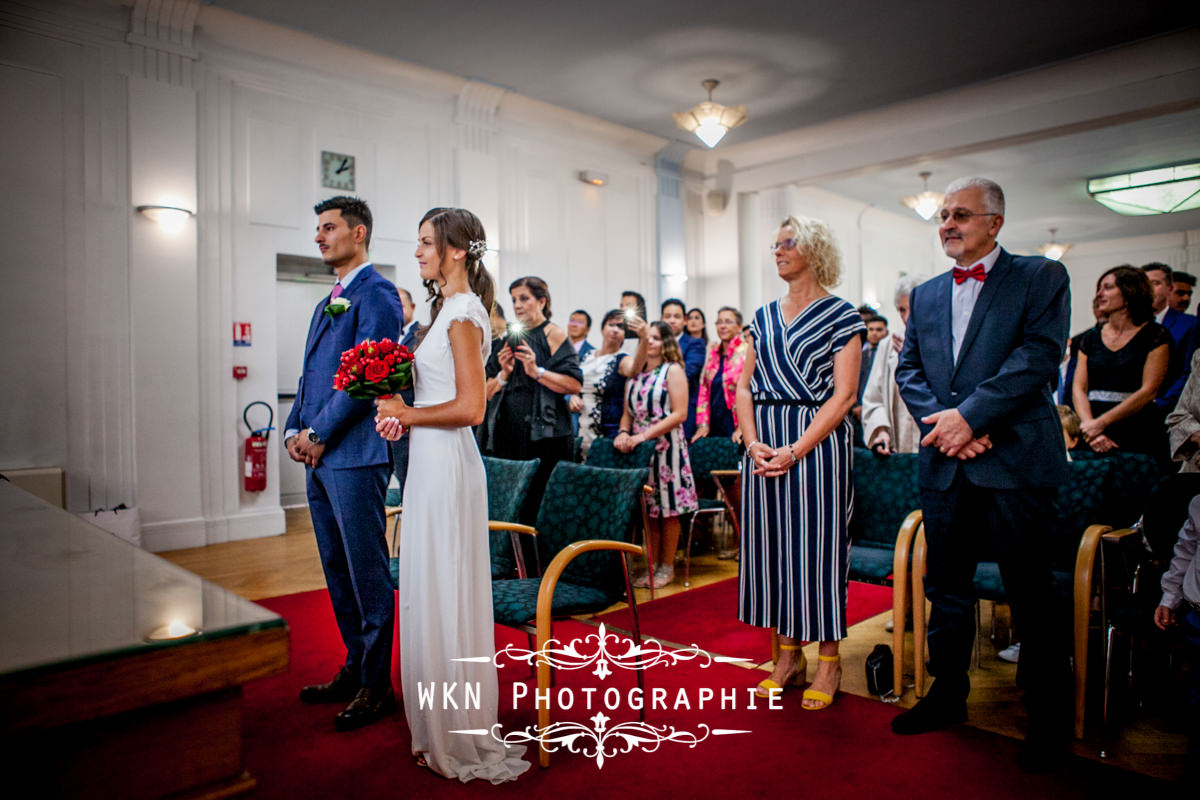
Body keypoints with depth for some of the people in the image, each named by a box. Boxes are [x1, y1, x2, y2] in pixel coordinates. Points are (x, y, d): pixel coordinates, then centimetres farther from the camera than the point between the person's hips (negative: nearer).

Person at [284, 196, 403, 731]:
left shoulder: (377, 294, -7)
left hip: (355, 455, -9)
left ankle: (376, 686, 11)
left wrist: (319, 434, -13)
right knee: (338, 573, 16)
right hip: (319, 458, 9)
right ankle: (354, 670, 29)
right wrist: (294, 430, 6)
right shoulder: (325, 304, 21)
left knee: (368, 574, -1)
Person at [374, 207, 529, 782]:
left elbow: (470, 408, -21)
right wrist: (405, 416, 6)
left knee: (445, 595, 0)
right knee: (431, 593, 16)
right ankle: (443, 728, 31)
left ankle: (459, 739, 17)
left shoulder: (463, 313, -14)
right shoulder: (450, 308, 16)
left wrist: (408, 413, -9)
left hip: (447, 462, -10)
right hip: (432, 461, 10)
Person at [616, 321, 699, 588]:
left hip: (666, 447, -5)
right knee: (648, 509, 7)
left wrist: (644, 435, -17)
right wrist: (623, 433, -6)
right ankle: (652, 565, 17)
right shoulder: (635, 374, 14)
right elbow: (628, 412, 16)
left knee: (667, 509, 0)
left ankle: (667, 567, 11)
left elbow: (679, 414, -11)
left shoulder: (673, 370, -2)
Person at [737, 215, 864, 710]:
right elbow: (744, 387, 10)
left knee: (818, 543, 0)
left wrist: (795, 450, -17)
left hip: (817, 441, -5)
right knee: (772, 543, 8)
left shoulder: (841, 316, -3)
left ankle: (829, 661, 15)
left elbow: (844, 395, -10)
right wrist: (754, 442, -6)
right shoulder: (764, 317, 13)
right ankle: (788, 654, 23)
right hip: (764, 445, 5)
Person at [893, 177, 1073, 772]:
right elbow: (908, 371, 9)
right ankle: (947, 695, 30)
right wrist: (943, 422, -8)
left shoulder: (1041, 277, 1)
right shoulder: (925, 295, 15)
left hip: (1016, 460, -4)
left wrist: (969, 415, -18)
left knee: (1031, 592, 3)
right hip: (944, 463, 5)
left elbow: (1039, 357, -12)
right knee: (946, 587, 13)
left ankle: (1050, 716, 21)